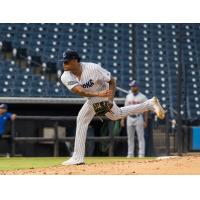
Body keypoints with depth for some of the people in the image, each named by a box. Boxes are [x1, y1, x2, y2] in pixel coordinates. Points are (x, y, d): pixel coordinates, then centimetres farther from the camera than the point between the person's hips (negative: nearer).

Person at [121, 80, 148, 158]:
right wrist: (122, 119, 6)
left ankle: (141, 154, -4)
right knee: (130, 137, 6)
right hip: (129, 119, 5)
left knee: (141, 137, -5)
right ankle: (130, 154, 10)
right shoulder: (128, 96, 12)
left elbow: (145, 110, -4)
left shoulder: (142, 97, -2)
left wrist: (145, 121, -11)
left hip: (139, 118, -5)